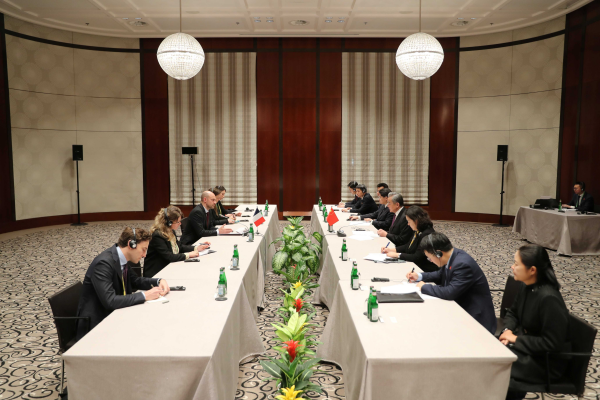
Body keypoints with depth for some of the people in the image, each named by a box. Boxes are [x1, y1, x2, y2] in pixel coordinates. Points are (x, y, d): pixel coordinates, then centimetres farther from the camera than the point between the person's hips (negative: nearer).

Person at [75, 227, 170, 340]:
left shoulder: (122, 259, 2)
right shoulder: (103, 263, -23)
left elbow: (135, 281, 18)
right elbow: (109, 301, -30)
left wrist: (159, 281, 1)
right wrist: (144, 296, -25)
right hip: (96, 323, -8)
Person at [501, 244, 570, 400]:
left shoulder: (549, 299, -28)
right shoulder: (526, 287, -2)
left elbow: (551, 343, -26)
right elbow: (513, 312, 13)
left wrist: (516, 339, -20)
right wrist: (508, 330, -5)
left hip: (547, 361, -8)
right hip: (526, 343, 8)